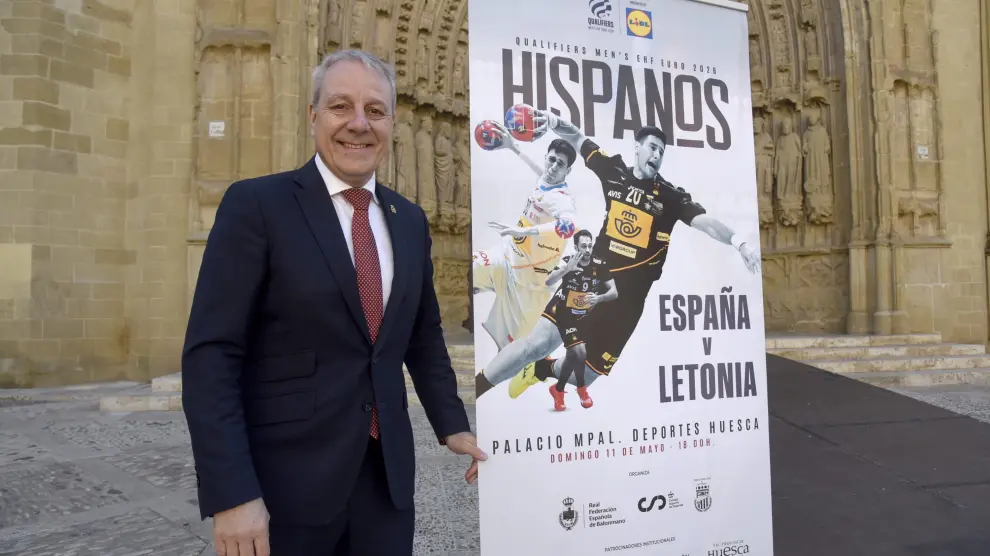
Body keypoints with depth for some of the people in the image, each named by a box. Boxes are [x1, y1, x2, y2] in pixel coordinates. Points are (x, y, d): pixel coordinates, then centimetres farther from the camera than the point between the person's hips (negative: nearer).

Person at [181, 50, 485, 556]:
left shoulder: (409, 220, 8)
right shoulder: (256, 204, -8)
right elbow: (211, 354, -13)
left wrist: (451, 424, 11)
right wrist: (231, 492, -19)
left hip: (387, 474, 5)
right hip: (283, 480, -4)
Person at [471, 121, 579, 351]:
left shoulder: (561, 199, -25)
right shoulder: (543, 182, 0)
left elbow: (568, 226, -48)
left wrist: (524, 231, -54)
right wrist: (513, 147, 31)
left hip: (525, 276, -8)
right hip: (505, 255, 8)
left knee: (512, 346, -6)